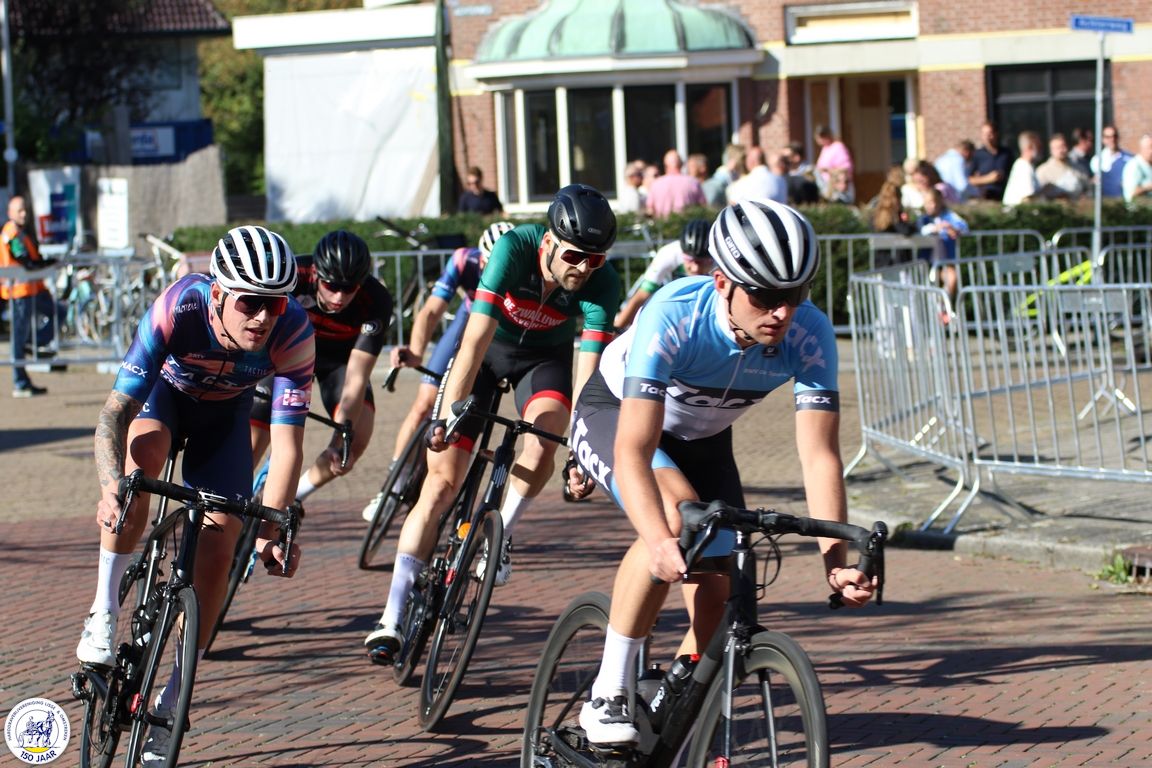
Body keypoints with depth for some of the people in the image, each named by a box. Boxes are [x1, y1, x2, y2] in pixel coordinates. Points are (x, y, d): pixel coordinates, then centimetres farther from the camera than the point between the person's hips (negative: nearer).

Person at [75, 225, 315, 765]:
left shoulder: (293, 333, -35)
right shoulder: (177, 309, -40)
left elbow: (287, 440, -32)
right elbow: (115, 413, -41)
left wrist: (272, 526, -45)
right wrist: (112, 488, -59)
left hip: (225, 412, 2)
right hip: (164, 390, -2)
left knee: (219, 542, -10)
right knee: (142, 455, -36)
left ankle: (168, 703, 2)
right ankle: (103, 615, -22)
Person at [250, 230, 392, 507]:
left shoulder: (376, 301, -33)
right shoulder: (294, 275, -34)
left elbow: (356, 378, -33)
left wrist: (340, 439, -43)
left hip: (339, 358, 0)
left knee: (357, 439, -21)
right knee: (249, 447, -13)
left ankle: (293, 496, 4)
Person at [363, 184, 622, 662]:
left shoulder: (602, 284, -28)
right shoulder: (514, 249, -33)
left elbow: (588, 369, -30)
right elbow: (476, 339, -35)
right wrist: (446, 416, -40)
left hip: (544, 358, 1)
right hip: (487, 351, -1)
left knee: (541, 443, -31)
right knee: (441, 482, -10)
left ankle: (501, 535, -1)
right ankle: (392, 619, -9)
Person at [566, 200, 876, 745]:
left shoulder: (810, 335, -29)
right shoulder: (673, 317, -40)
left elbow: (819, 454, -31)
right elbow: (633, 451, -46)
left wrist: (835, 557, -46)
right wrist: (660, 544, -62)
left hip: (701, 439, 5)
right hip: (615, 415, -5)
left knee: (718, 606, -6)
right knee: (677, 514, -35)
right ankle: (608, 697, -26)